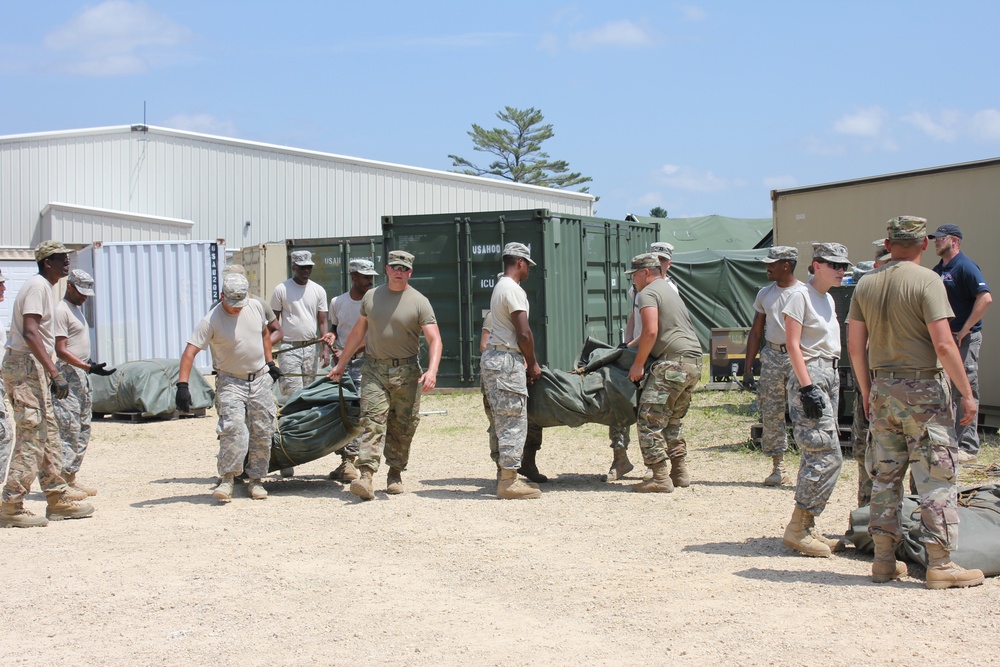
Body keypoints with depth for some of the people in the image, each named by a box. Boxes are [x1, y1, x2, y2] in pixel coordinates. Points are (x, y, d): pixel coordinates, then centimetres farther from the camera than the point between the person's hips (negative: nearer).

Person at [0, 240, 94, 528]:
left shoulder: (44, 287, 18)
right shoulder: (37, 286, -13)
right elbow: (30, 333, -23)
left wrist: (51, 373, 18)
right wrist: (54, 372, -27)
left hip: (34, 368, 11)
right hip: (26, 367, -11)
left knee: (48, 436, 14)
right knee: (31, 437, -10)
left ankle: (58, 499, 21)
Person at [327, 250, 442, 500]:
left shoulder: (419, 301, -2)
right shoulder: (371, 297, 9)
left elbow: (434, 339, -9)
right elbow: (358, 332, 20)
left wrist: (432, 370, -24)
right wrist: (341, 363, 23)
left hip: (406, 373, -1)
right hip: (374, 369, 1)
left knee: (403, 426, 4)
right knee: (372, 421, -10)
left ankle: (395, 474, 17)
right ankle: (366, 475, -19)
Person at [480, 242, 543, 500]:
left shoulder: (500, 287, 18)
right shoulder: (514, 290, -13)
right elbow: (524, 334, -15)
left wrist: (524, 361, 18)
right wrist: (533, 364, -3)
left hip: (492, 358, 10)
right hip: (506, 361, -10)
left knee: (500, 421, 13)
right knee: (513, 421, -7)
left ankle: (504, 476, 19)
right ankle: (509, 481, -6)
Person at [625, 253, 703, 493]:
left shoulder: (647, 293, -4)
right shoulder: (669, 290, 27)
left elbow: (651, 332, -17)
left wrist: (638, 364, -10)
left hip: (673, 361, -10)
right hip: (694, 361, 10)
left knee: (649, 420, -7)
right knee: (672, 420, 20)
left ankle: (660, 478, -10)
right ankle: (680, 472, 19)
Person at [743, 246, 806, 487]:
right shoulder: (765, 294, 13)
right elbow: (756, 332, 16)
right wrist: (747, 368, 10)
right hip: (771, 357, 5)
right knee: (771, 414, 3)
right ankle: (778, 468, 11)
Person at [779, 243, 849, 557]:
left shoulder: (828, 299, 17)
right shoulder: (801, 296, -9)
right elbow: (793, 344, -15)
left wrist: (831, 383, 18)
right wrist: (808, 387, -20)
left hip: (830, 377, 9)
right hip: (810, 377, -9)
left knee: (817, 457, 9)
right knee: (828, 456, -13)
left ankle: (806, 528, 14)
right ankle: (797, 529, -8)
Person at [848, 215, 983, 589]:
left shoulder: (866, 285, 6)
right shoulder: (926, 281, -11)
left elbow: (855, 347, 8)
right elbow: (944, 345, -17)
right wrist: (967, 393, -10)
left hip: (883, 389, 6)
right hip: (924, 389, -6)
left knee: (885, 476, 12)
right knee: (936, 477, 0)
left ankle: (884, 561, 18)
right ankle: (940, 565, 2)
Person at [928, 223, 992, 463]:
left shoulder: (965, 266, -12)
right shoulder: (938, 269, 14)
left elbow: (986, 298, -23)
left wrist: (965, 329, -20)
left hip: (965, 339, -9)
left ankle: (968, 446, -1)